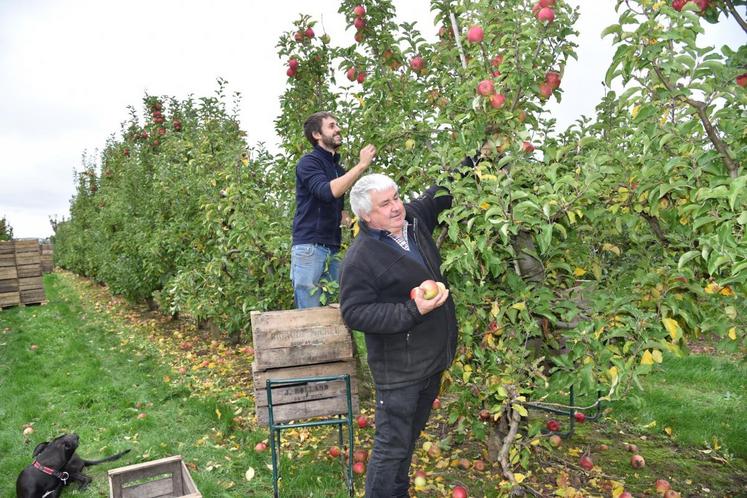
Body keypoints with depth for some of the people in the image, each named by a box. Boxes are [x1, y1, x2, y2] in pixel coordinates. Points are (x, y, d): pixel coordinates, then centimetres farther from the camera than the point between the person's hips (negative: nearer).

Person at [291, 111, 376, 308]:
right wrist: (361, 165, -19)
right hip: (309, 247, -7)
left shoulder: (338, 168, 17)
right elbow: (327, 191, -23)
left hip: (333, 248, 7)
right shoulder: (309, 162, -4)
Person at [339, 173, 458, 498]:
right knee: (392, 446, 1)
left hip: (433, 360, 8)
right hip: (398, 370, -8)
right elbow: (354, 313, -21)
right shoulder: (360, 257, -19)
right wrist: (411, 311, -28)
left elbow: (440, 194, 19)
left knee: (410, 436, 24)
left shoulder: (415, 218, 2)